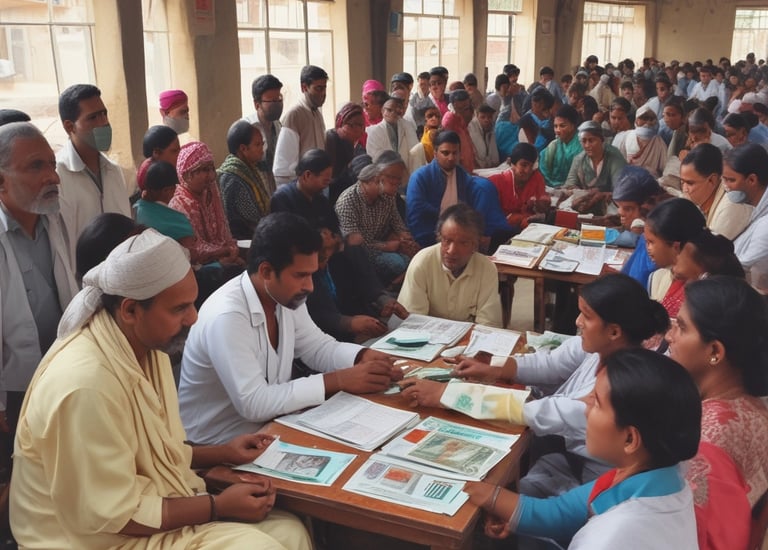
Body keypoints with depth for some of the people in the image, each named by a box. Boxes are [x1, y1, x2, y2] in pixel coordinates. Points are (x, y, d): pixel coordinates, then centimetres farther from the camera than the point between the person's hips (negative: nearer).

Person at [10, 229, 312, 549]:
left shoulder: (147, 347, -1)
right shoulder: (87, 385, -29)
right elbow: (112, 517, -23)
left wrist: (223, 454, 1)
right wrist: (219, 506, -18)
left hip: (153, 502, 8)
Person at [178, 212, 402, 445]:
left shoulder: (286, 297, -5)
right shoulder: (227, 316, -29)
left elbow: (317, 347, 9)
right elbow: (254, 404, -31)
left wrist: (364, 356, -11)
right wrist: (338, 381, -28)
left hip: (269, 425, 7)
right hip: (220, 444, -7)